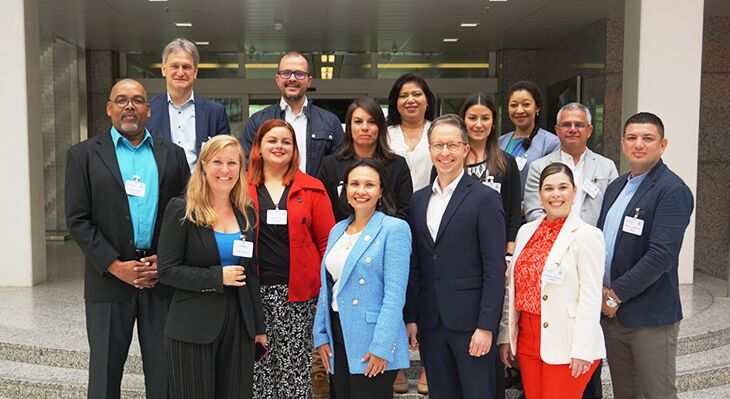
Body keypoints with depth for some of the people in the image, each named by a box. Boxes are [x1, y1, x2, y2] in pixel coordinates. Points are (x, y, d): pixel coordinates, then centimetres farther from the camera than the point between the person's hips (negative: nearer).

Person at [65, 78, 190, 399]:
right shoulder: (83, 155, 3)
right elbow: (77, 220, -3)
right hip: (109, 280, -1)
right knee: (105, 370, 9)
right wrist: (116, 266, -11)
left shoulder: (172, 155, 9)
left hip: (162, 278, 2)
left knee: (163, 372, 8)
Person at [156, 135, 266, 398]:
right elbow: (167, 271, -9)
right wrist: (217, 276, -17)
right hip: (193, 327, -4)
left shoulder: (247, 213, 10)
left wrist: (259, 326, 14)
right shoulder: (181, 210, -5)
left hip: (239, 326, 4)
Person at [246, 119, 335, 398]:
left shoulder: (312, 189, 5)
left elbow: (327, 241, 3)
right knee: (258, 366, 8)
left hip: (297, 291, 0)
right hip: (254, 291, 1)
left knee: (296, 367, 4)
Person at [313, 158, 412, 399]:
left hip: (372, 343, -6)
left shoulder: (395, 229, -9)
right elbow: (327, 287, 13)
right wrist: (321, 335, 8)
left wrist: (381, 346, -19)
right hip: (338, 337, 6)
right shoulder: (337, 231, 11)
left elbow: (395, 293, -15)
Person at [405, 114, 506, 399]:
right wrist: (411, 317, 6)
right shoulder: (419, 200, 11)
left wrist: (486, 326, -13)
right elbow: (415, 266, 11)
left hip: (470, 322, -5)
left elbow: (494, 269, -9)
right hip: (430, 322, 5)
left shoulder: (485, 199, -6)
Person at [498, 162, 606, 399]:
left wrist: (582, 350, -15)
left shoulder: (587, 235, -9)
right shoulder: (526, 231, 8)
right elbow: (513, 287, 10)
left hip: (565, 345, -5)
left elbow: (590, 298, -12)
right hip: (527, 338, 6)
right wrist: (506, 335, 10)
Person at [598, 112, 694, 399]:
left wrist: (616, 293, -16)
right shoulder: (615, 187, 13)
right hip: (611, 312, 7)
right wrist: (600, 289, -1)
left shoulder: (673, 191, -12)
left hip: (650, 317, -7)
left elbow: (661, 255, -20)